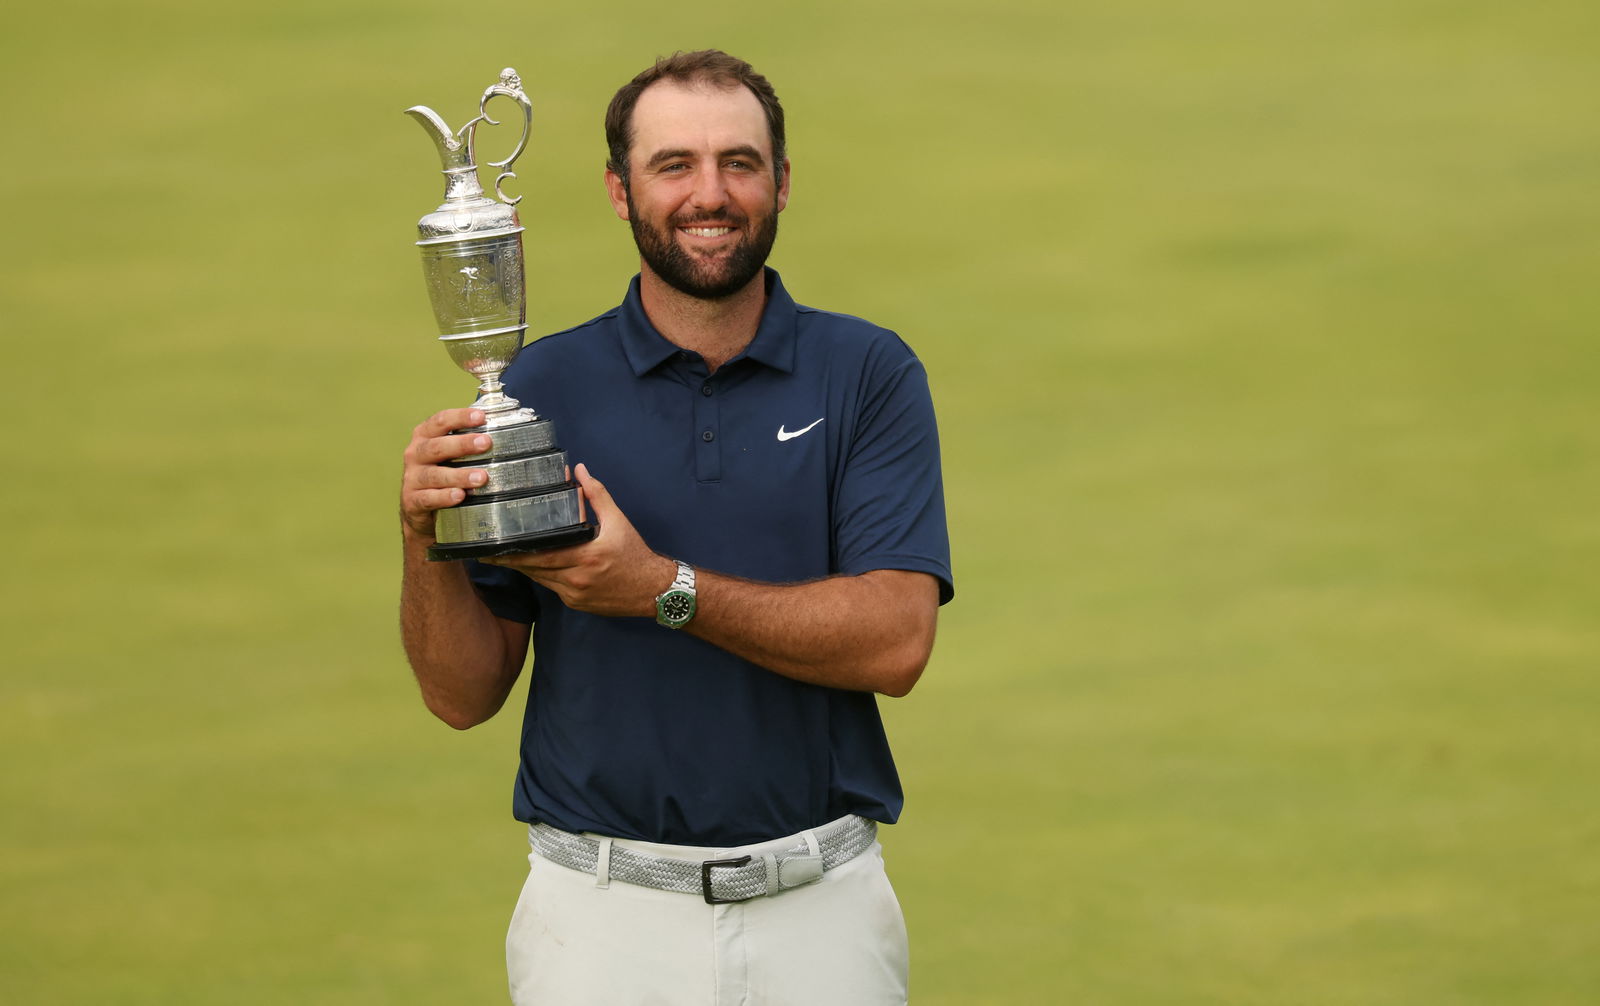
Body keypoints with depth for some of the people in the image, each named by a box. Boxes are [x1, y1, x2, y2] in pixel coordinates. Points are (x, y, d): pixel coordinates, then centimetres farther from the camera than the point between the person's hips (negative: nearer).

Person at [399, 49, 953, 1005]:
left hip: (820, 915, 0)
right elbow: (465, 694, 1)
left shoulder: (869, 375, 1)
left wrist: (662, 589, -19)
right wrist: (427, 540, -18)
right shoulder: (544, 385, 1)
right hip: (605, 916, 0)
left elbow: (896, 641, -11)